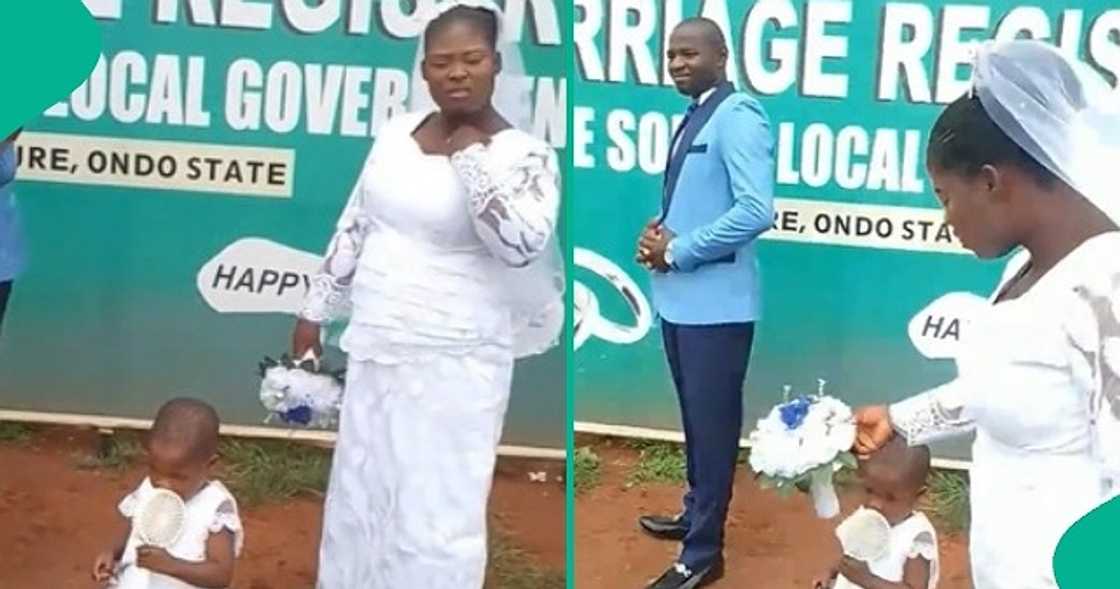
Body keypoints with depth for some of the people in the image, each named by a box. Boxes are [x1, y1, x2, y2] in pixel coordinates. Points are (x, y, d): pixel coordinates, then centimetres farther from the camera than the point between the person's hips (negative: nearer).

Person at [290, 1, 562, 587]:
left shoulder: (526, 156, -12)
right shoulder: (396, 132, 6)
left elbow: (521, 244, -29)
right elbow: (354, 228, 14)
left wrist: (470, 157, -21)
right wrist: (315, 311, 17)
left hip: (455, 364, -6)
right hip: (375, 350, 6)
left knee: (437, 518, -1)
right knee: (357, 499, 18)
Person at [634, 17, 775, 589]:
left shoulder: (738, 117, -15)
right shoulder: (692, 118, 12)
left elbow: (756, 211, -24)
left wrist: (677, 250, -16)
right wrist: (660, 229, 3)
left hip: (716, 302, -9)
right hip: (679, 297, 9)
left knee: (713, 423, 1)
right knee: (694, 417, 21)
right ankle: (696, 514, 37)